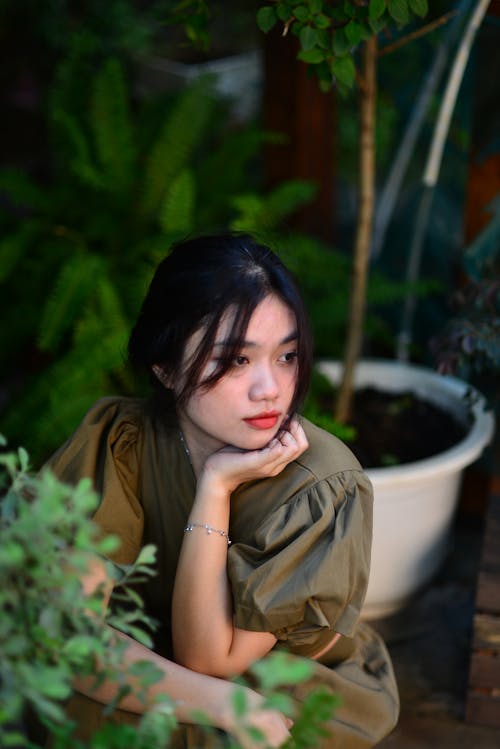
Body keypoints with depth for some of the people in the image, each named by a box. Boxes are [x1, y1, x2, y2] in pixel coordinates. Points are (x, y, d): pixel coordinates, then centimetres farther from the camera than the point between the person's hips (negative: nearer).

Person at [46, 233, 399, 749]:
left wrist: (216, 488, -32)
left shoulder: (323, 486, -26)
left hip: (306, 695, -2)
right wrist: (225, 705, -35)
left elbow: (208, 660, -24)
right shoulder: (119, 443, -19)